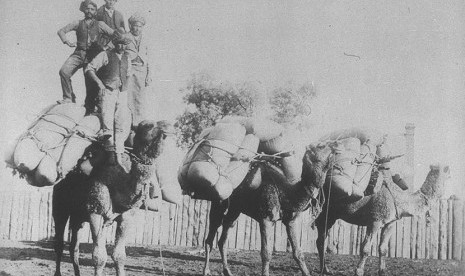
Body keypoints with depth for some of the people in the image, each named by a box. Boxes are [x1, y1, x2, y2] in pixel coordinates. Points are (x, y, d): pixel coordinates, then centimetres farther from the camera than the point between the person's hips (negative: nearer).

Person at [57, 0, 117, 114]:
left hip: (92, 56, -1)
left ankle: (89, 109, 9)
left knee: (90, 82, -2)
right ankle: (68, 98, -11)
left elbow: (114, 34, 7)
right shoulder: (78, 23, 14)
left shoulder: (100, 24, 11)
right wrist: (68, 42, -2)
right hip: (78, 53, 1)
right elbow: (61, 31, 14)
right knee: (64, 71, -22)